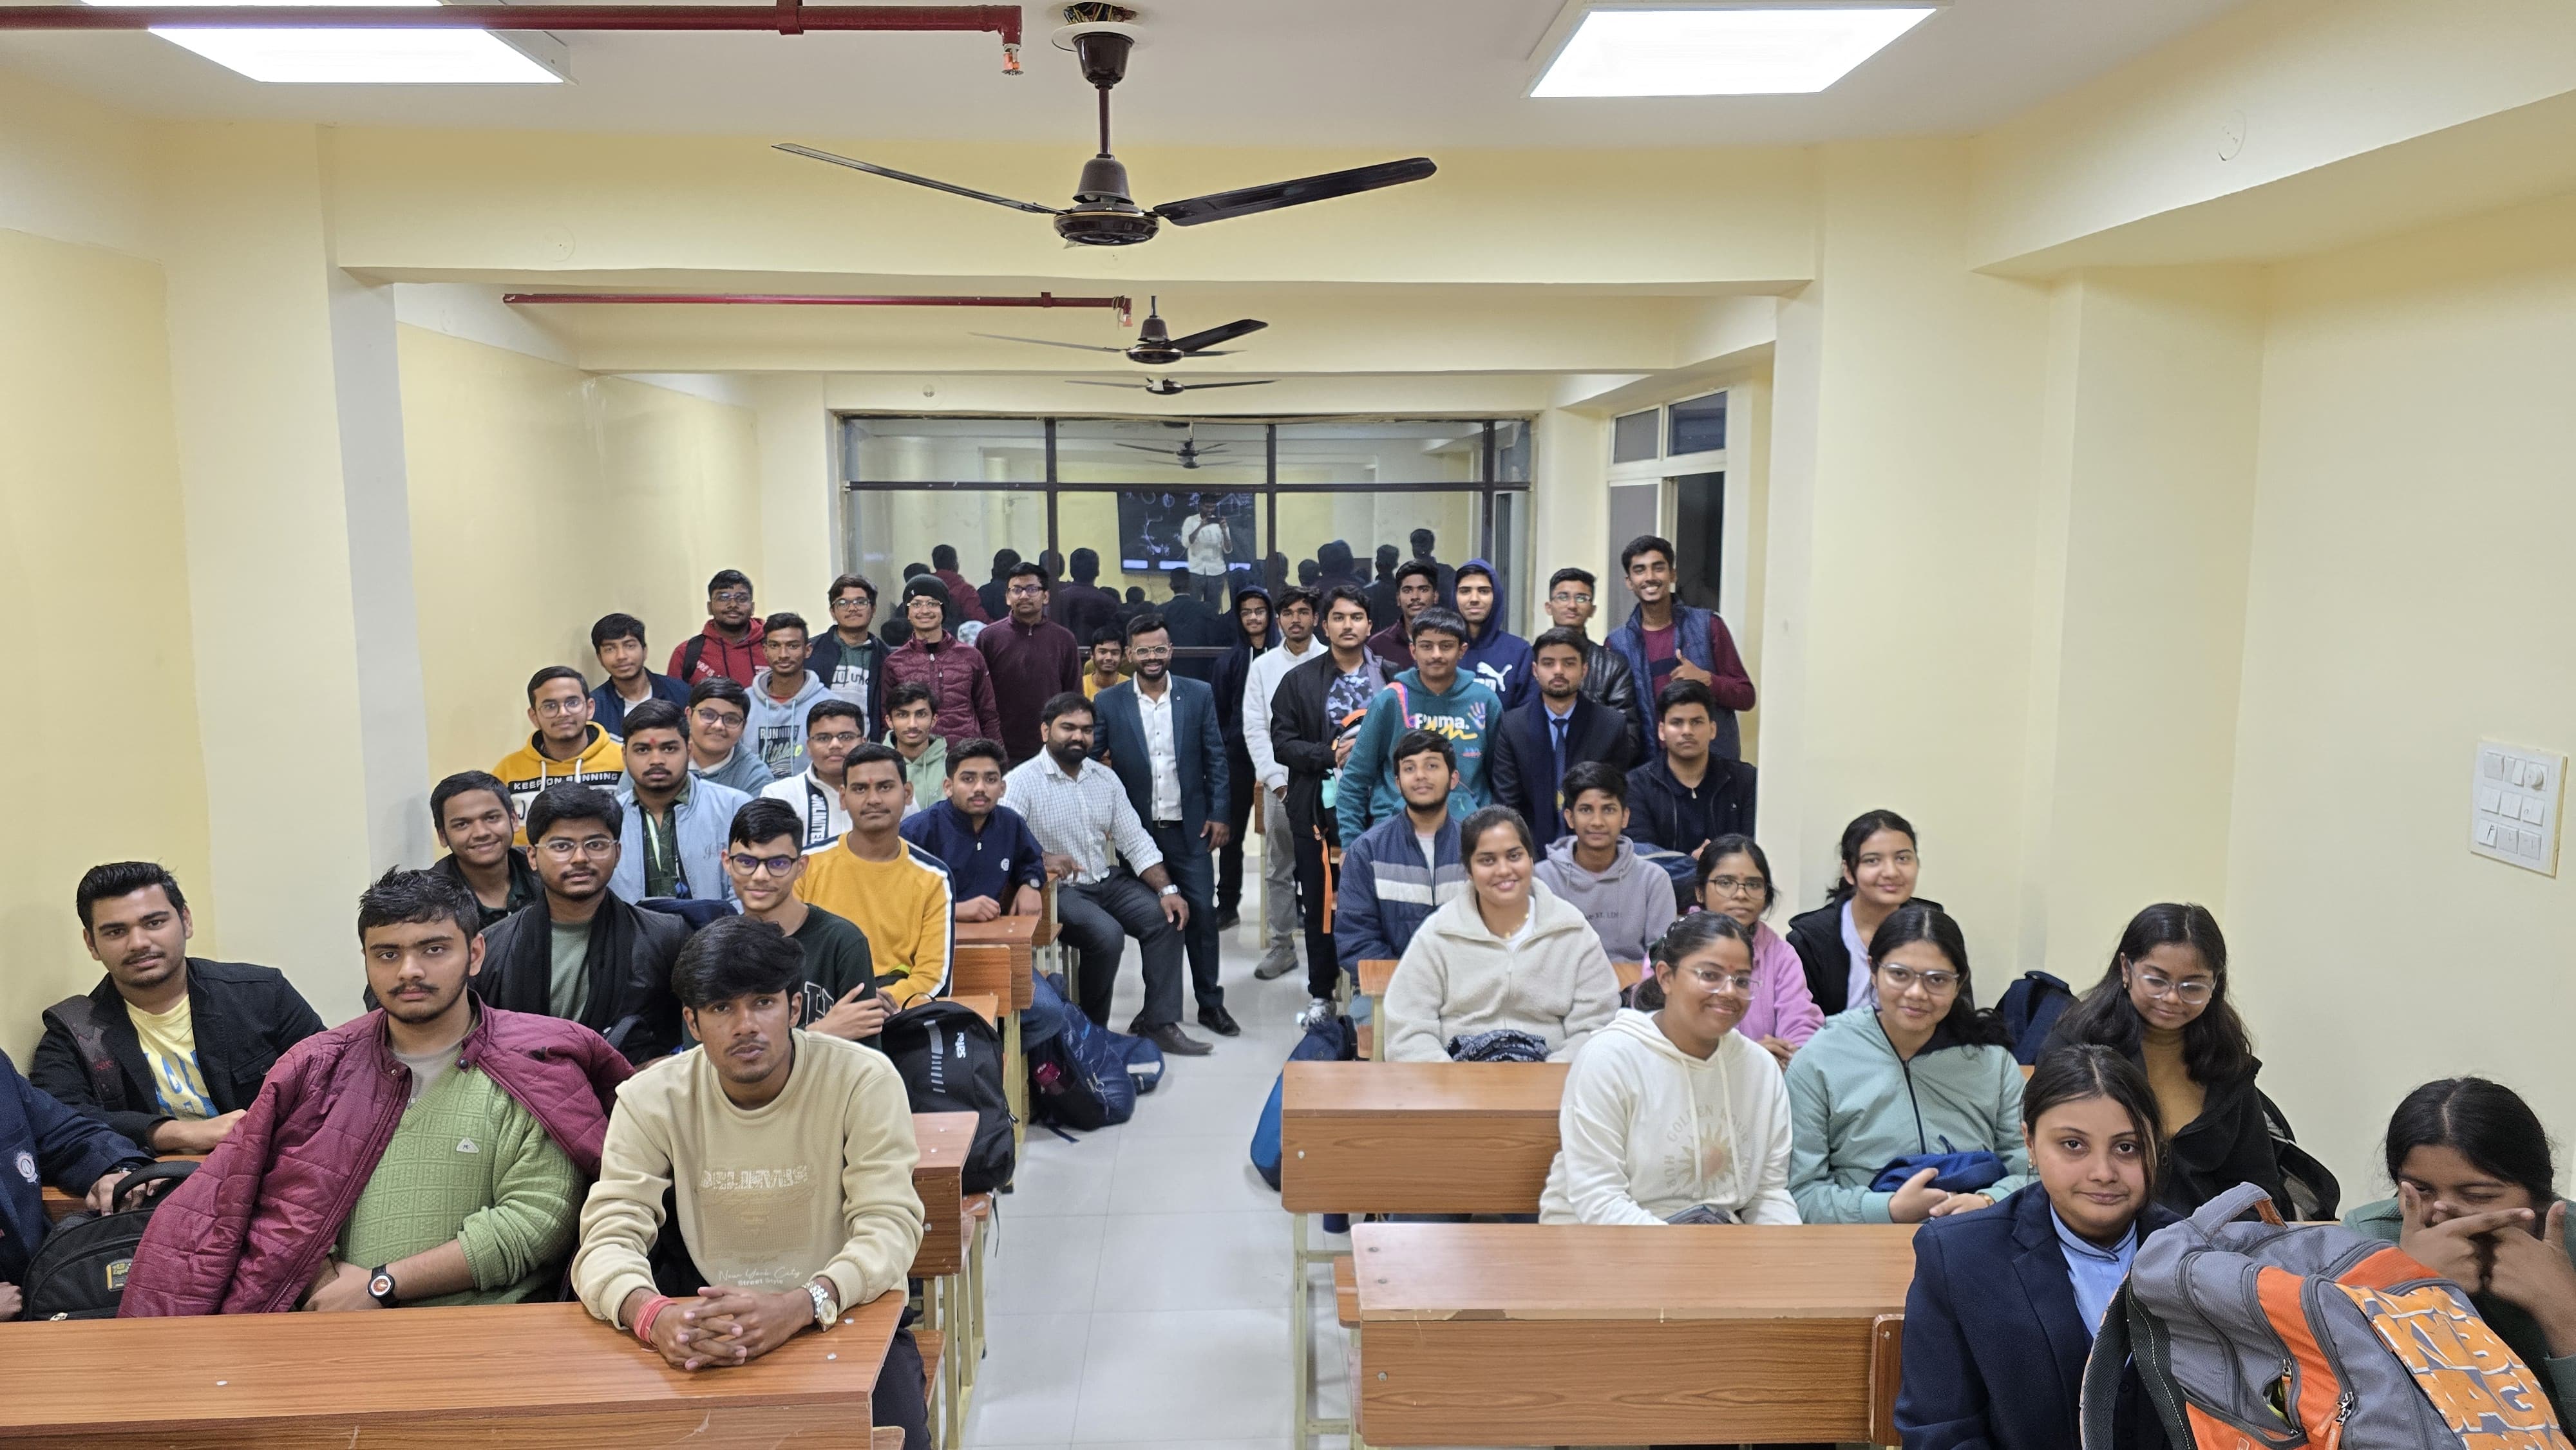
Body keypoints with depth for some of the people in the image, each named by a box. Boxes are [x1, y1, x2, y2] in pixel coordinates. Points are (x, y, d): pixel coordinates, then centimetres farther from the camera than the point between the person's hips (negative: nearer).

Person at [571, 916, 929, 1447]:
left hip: (843, 1319, -2)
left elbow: (889, 1228, -17)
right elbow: (608, 1238, -12)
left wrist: (799, 1306, -38)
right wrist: (652, 1314, -36)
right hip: (707, 1329, 2)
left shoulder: (864, 1081, -12)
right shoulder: (651, 1099, -5)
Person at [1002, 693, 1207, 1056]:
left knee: (1165, 917, -14)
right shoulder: (1021, 782, -9)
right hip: (1056, 890, -6)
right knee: (1107, 934, -29)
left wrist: (1167, 889, -6)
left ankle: (1158, 1022, -8)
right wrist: (1040, 863, -37)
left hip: (1107, 880, 6)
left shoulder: (1105, 777, 9)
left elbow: (1136, 841, 6)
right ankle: (1091, 1029, -6)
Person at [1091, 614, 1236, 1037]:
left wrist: (1218, 814, -2)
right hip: (1137, 830, 0)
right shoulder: (1108, 703, -1)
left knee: (1202, 912, 1)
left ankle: (1210, 1002, 14)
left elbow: (1215, 759, 4)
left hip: (1190, 828, 0)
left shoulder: (1199, 696, 2)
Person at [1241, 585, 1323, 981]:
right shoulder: (1262, 666, 8)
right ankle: (1280, 946, 14)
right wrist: (1277, 779, -3)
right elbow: (1255, 728, 6)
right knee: (1279, 869, 6)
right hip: (1279, 782, 2)